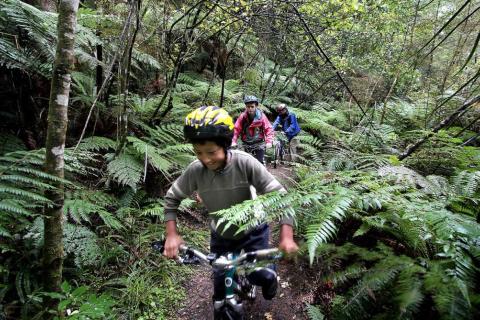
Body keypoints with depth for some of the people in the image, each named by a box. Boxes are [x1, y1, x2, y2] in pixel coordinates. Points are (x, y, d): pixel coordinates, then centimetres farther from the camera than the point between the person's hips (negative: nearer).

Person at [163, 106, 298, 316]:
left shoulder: (244, 163, -31)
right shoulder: (195, 170, -24)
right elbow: (172, 198, -8)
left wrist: (286, 235, -36)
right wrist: (171, 234, -16)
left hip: (252, 232, -2)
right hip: (221, 235, 2)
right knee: (221, 283, 12)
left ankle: (270, 277, 42)